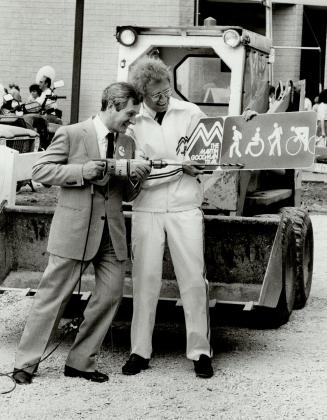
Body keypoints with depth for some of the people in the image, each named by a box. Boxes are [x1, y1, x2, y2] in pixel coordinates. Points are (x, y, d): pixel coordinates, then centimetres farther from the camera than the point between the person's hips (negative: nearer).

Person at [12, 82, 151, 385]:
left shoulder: (127, 144, 13)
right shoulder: (71, 134, -4)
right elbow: (40, 171, -6)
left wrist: (137, 178, -5)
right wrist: (81, 172, -17)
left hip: (111, 232, 6)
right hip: (74, 229, -6)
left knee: (111, 294, 2)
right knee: (53, 296, -1)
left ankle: (80, 361, 15)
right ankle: (26, 363, 9)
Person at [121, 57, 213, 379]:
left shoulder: (190, 113, 4)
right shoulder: (132, 122, 4)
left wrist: (195, 167, -12)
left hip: (185, 207, 0)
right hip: (146, 207, 0)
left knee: (193, 279, -1)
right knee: (145, 279, 2)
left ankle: (200, 351, 5)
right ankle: (140, 351, 9)